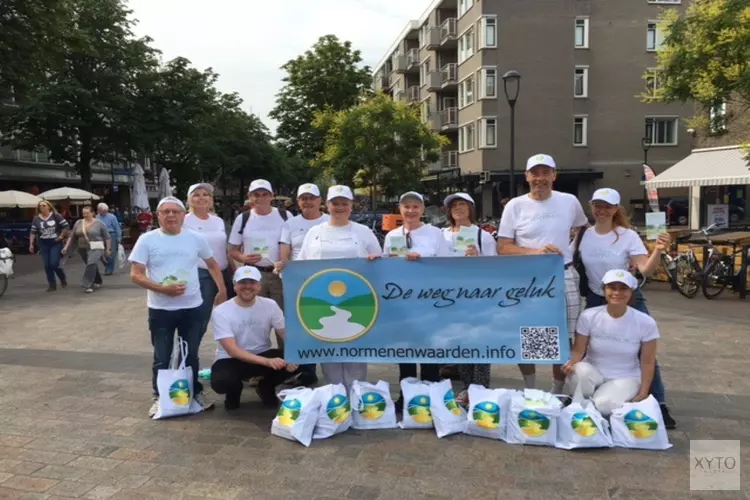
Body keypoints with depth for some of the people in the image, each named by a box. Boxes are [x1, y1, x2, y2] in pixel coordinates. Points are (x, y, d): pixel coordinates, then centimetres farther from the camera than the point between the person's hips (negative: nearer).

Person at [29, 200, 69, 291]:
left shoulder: (56, 216, -5)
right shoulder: (36, 219, 3)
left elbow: (66, 226, -3)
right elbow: (33, 232, 4)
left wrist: (61, 236, -8)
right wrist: (31, 244, -2)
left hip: (56, 243, -3)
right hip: (43, 244, 3)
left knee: (54, 264, -10)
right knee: (47, 265, 2)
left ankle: (63, 279, 17)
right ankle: (52, 284, 12)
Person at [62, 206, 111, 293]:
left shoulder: (99, 223, -5)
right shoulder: (78, 223, 7)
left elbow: (107, 237, -1)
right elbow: (72, 236, 12)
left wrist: (108, 249, -2)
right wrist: (66, 247, 5)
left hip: (96, 248, -5)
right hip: (83, 249, 5)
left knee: (91, 264, -22)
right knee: (92, 265, 16)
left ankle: (88, 285, -24)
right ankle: (98, 282, 32)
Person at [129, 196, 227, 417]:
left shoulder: (196, 238, 0)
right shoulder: (146, 240, -6)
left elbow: (212, 264, 13)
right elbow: (136, 275, -8)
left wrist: (222, 290, 7)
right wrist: (163, 288, -20)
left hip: (192, 308, 2)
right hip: (160, 310, -1)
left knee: (191, 356, 14)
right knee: (162, 358, 10)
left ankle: (195, 393, 31)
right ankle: (160, 398, 27)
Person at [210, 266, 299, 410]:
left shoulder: (270, 305, -7)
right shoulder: (221, 312, -16)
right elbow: (233, 351, -23)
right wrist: (268, 362, -36)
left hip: (263, 355, 3)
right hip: (231, 360, -2)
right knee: (221, 382, -35)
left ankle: (266, 387, 8)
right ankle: (234, 390, 6)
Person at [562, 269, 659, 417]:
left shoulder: (645, 323, -12)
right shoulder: (588, 316, -12)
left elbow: (647, 363, -4)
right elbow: (578, 350, -7)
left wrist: (643, 394, -7)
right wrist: (571, 363, -30)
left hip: (625, 378, -1)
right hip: (593, 373, 1)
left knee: (603, 405, -31)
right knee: (581, 371, -35)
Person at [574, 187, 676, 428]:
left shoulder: (628, 236, -13)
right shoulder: (583, 235, -4)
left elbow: (646, 270, -22)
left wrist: (658, 252, -39)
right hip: (595, 301, 3)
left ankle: (660, 405, 6)